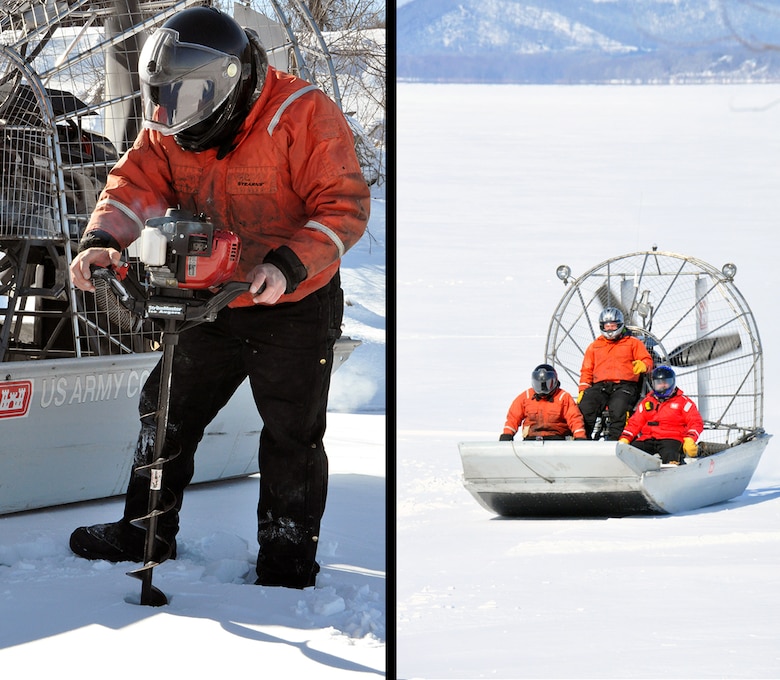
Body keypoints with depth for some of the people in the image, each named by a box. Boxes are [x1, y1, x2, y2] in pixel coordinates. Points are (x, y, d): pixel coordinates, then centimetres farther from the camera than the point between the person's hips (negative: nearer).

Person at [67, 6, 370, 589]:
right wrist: (103, 240, -29)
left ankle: (287, 560, 18)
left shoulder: (303, 115, -21)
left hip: (295, 307, -5)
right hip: (209, 304, 5)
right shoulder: (171, 126, -2)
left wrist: (289, 265, -37)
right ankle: (145, 531, 30)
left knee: (292, 436, 3)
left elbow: (345, 205, -23)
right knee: (166, 413, 13)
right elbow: (138, 181, -9)